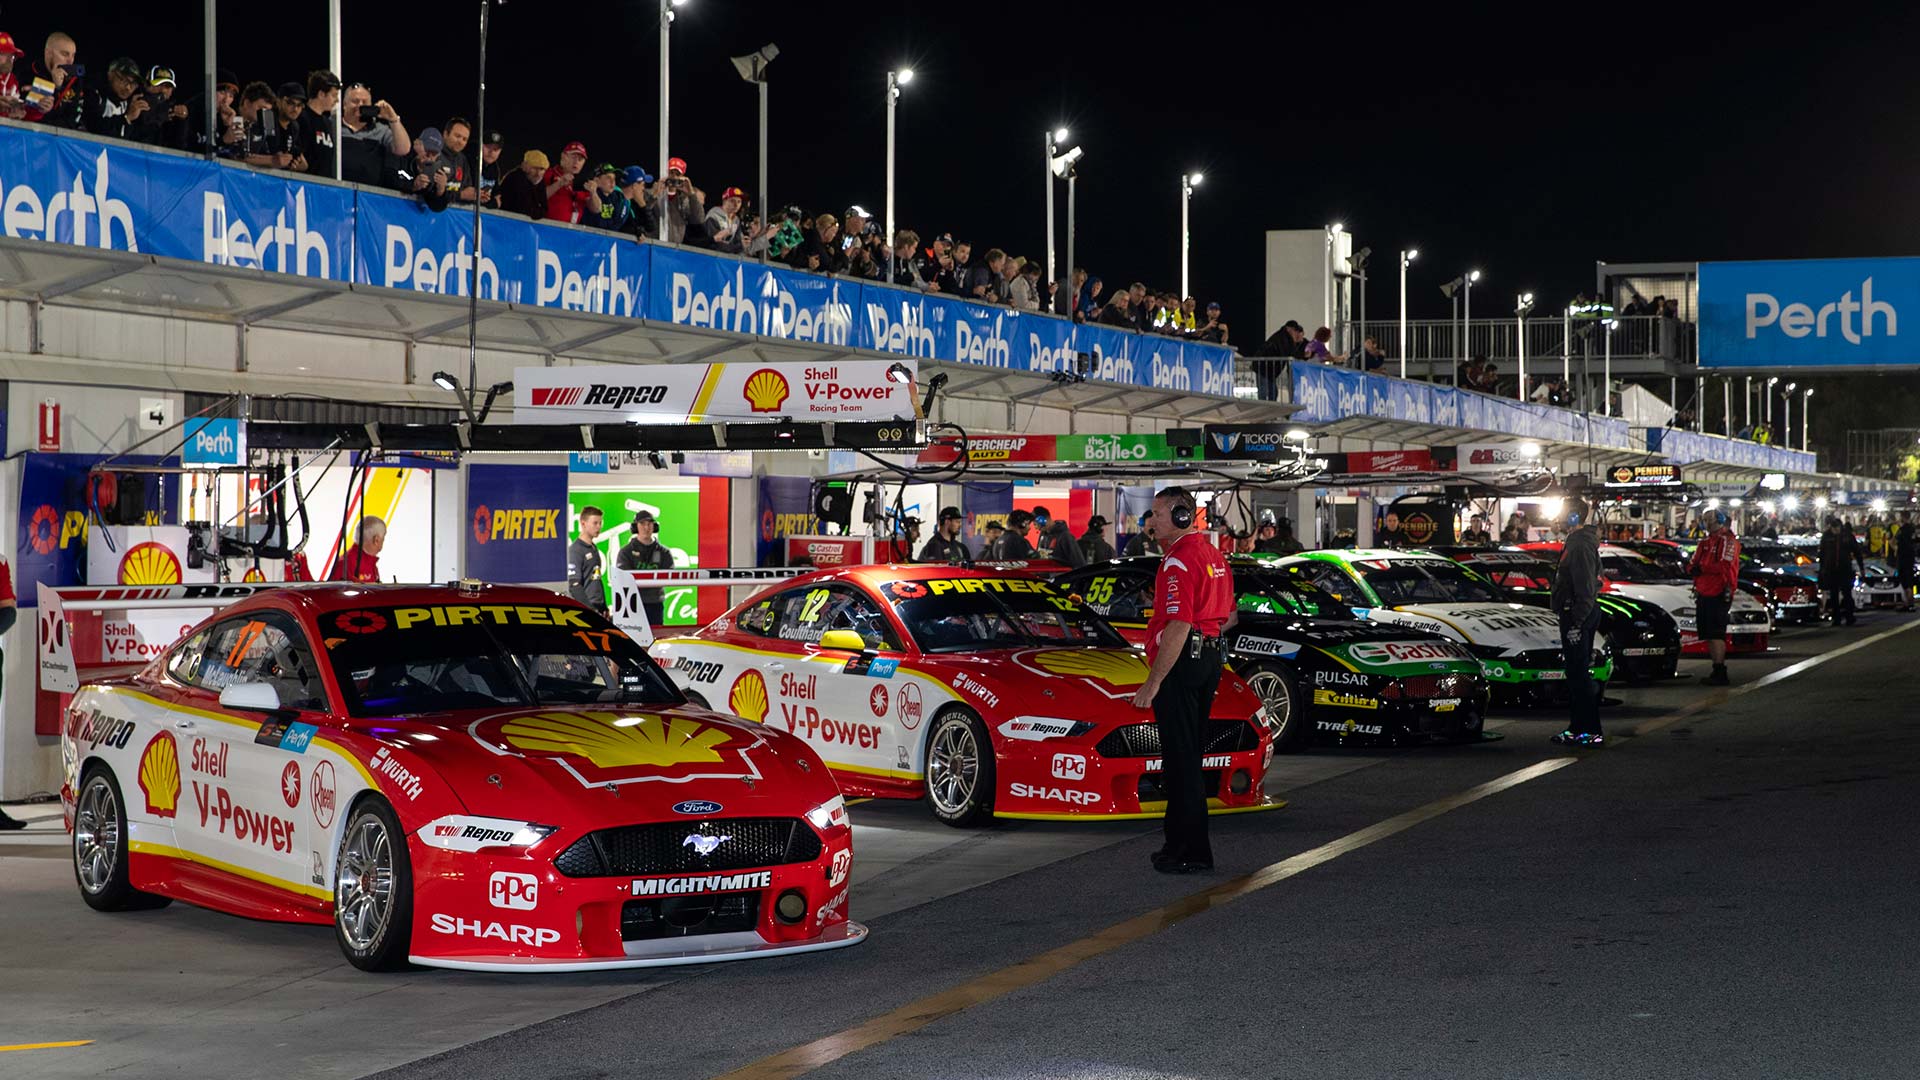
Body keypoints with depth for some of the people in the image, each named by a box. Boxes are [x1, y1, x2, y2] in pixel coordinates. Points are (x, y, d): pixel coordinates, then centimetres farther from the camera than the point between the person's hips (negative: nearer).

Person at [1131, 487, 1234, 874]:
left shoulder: (1179, 561, -18)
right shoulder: (1213, 555, 15)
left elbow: (1178, 627, -24)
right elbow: (1228, 616, 24)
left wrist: (1153, 681, -23)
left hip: (1181, 663, -10)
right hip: (1210, 658, 10)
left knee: (1180, 758, -6)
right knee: (1189, 753, 17)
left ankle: (1189, 851, -4)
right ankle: (1182, 834, 25)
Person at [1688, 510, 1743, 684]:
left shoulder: (1728, 541, -7)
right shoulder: (1706, 542, 19)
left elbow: (1724, 567, -20)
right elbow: (1691, 566, 15)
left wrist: (1702, 568, -12)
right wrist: (1694, 569, -8)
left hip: (1719, 595, -9)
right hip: (1703, 594, 9)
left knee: (1716, 634, -12)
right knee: (1709, 635, 11)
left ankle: (1720, 673, -12)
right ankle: (1717, 671, 18)